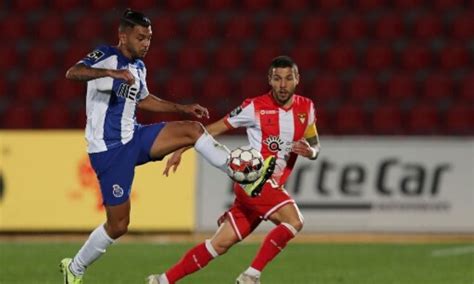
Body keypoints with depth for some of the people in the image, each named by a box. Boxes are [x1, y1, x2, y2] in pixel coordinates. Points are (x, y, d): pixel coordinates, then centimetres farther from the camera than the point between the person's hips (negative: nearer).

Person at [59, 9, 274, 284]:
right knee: (118, 224, -2)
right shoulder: (105, 56, -14)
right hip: (108, 150, -7)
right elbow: (72, 72, -34)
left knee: (193, 129, -9)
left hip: (134, 138, 7)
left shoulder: (139, 67, 11)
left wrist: (183, 108, 22)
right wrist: (111, 72, -51)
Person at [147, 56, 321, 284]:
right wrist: (180, 151, -1)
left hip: (273, 187, 6)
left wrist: (309, 151, -8)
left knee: (221, 244, 7)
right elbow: (214, 129, 0)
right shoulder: (256, 107, -9)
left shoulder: (306, 108, 7)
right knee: (294, 222, -26)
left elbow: (315, 146, 17)